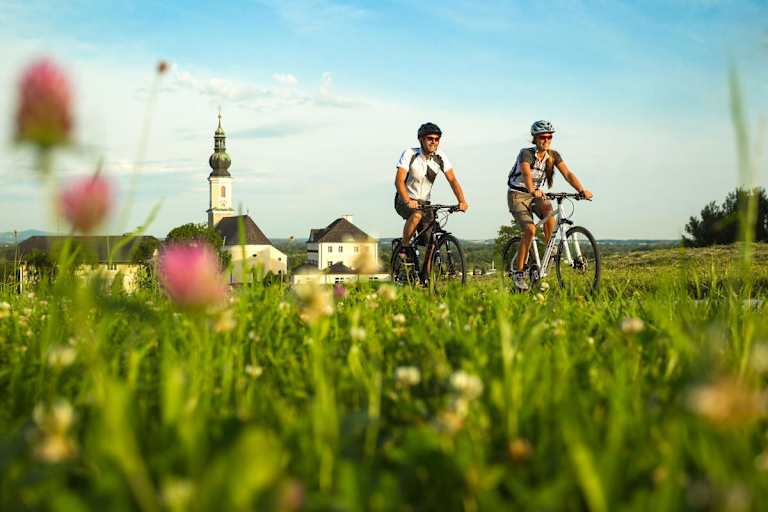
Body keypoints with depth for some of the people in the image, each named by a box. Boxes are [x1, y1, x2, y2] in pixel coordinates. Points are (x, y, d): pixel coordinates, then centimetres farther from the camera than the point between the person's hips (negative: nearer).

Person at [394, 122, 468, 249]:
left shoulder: (440, 157, -5)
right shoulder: (410, 154, -16)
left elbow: (452, 180, -9)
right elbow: (399, 181, -25)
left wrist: (462, 201, -25)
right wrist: (408, 201, -41)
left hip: (424, 202, 4)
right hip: (404, 201, -4)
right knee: (417, 214, -36)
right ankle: (404, 247, -18)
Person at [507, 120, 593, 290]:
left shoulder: (553, 155, -6)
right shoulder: (526, 153, -21)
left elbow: (567, 174, -18)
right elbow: (526, 173, -40)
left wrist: (581, 190, -34)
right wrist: (532, 190, -60)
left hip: (535, 195, 4)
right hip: (517, 195, -4)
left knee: (548, 209, -31)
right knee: (530, 229, -24)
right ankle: (518, 272, -14)